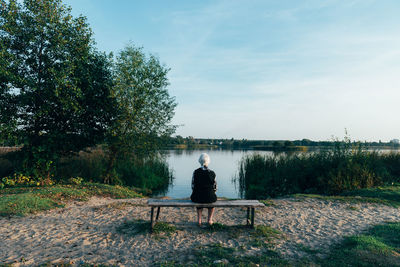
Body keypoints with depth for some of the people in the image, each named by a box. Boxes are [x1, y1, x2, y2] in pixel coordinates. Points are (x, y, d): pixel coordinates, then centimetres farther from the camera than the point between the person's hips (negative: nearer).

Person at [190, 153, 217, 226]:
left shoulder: (195, 172, -9)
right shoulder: (212, 173, -10)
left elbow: (193, 186, -2)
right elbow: (215, 187, -1)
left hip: (197, 197, 1)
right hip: (209, 197, -1)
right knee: (212, 199, 34)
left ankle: (199, 220, 33)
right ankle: (210, 220, 32)